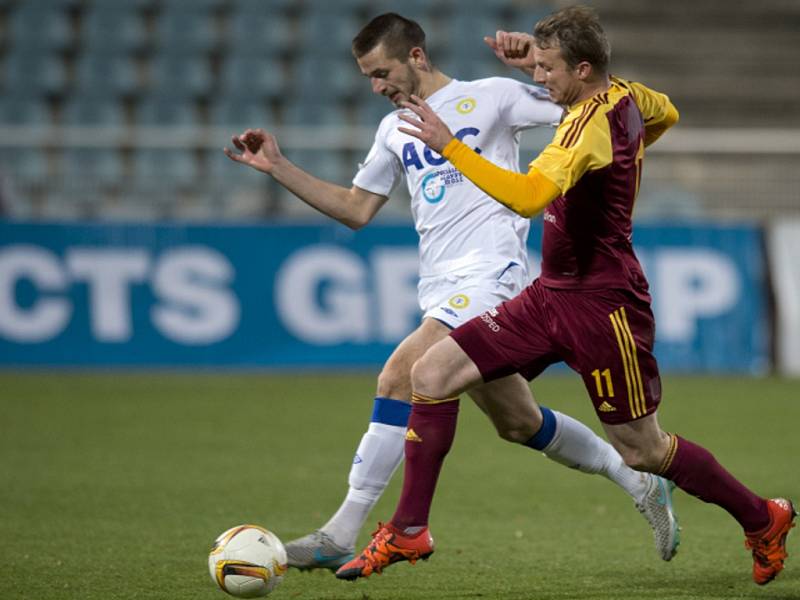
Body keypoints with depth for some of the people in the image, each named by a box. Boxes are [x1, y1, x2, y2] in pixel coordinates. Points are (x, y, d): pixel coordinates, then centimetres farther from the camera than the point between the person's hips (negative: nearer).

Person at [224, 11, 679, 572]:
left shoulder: (490, 96, 1)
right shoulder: (395, 130, 21)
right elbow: (356, 209, 23)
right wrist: (279, 168, 16)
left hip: (488, 276, -8)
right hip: (443, 290, 8)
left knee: (399, 379, -22)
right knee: (518, 422, 11)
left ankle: (341, 535, -24)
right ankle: (640, 482, 28)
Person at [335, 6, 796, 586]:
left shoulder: (591, 122, -24)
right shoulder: (627, 96, 3)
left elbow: (528, 196, -40)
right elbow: (667, 113, 27)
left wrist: (449, 145, -39)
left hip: (601, 307, -9)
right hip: (551, 294, 9)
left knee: (642, 451, 4)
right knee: (432, 374, -2)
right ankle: (409, 531, 5)